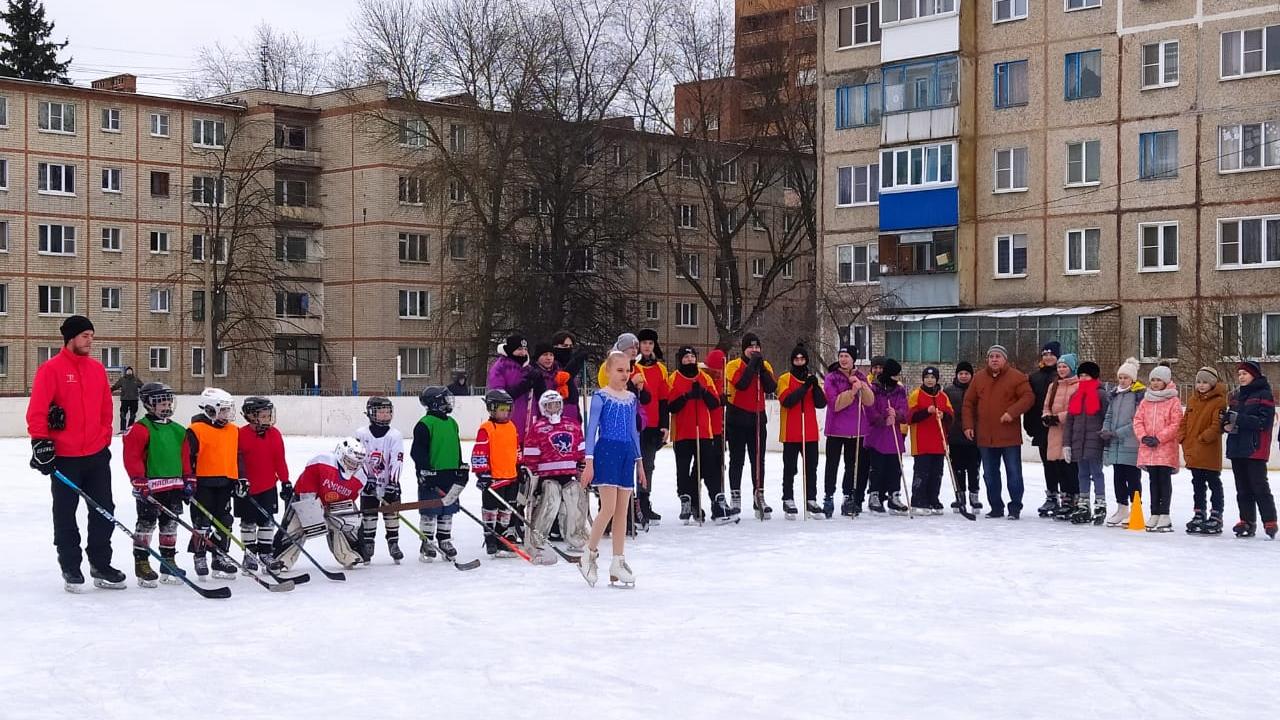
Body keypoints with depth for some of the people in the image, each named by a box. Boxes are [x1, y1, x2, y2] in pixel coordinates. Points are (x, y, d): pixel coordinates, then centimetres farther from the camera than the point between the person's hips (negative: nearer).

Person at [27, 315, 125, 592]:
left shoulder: (98, 369, 8)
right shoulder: (51, 369, -9)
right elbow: (36, 411, -11)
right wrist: (40, 443, -16)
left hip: (97, 455, 5)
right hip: (64, 457, -5)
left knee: (104, 510, 6)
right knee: (65, 514, 6)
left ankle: (100, 565, 17)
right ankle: (70, 568, 17)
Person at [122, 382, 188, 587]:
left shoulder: (178, 430, 13)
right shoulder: (140, 429, -9)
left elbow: (185, 457, 19)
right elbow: (132, 457, -14)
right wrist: (139, 481, -19)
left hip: (174, 486, 7)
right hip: (150, 487, -7)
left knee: (170, 524, 12)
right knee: (146, 524, -3)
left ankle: (169, 562, 21)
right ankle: (141, 564, 4)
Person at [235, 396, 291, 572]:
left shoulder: (274, 434, 1)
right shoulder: (242, 435, -11)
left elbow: (280, 461, 5)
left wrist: (285, 482, 5)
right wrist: (240, 480, -14)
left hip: (268, 487, 3)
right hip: (247, 488, -3)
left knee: (267, 521, 7)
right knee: (248, 522, 8)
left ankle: (265, 552, 18)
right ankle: (250, 553, 18)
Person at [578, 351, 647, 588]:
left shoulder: (631, 399, 13)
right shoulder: (601, 397, -4)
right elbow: (591, 429, -6)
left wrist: (639, 462, 19)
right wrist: (589, 462, -11)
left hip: (627, 454, 6)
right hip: (606, 452, -6)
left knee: (622, 511, 5)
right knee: (609, 508, -13)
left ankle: (618, 562, 9)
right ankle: (589, 554, 3)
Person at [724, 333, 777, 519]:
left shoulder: (765, 365, 8)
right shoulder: (734, 365, -4)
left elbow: (771, 388, -7)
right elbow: (741, 384, -22)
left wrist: (762, 367, -14)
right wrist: (752, 364, -18)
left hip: (758, 417, 3)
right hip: (737, 418, -3)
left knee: (758, 460, 5)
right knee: (737, 460, 2)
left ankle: (759, 496, 11)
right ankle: (735, 498, 7)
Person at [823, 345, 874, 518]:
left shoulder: (861, 377, 8)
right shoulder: (831, 378, -5)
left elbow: (870, 401, -2)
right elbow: (836, 404, -15)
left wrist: (861, 385, -16)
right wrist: (852, 391, -23)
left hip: (857, 429, 4)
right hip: (836, 429, -4)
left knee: (853, 465, 9)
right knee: (832, 465, -2)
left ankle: (849, 498, 18)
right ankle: (828, 497, 3)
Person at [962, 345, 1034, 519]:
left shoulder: (1016, 377, -4)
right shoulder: (979, 378, 9)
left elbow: (1028, 397, -12)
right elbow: (969, 403, 12)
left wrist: (1012, 412, -23)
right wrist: (968, 425, 4)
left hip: (1010, 437, -4)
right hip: (985, 437, 4)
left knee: (1014, 473, 0)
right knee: (990, 475, 10)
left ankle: (1015, 508, 6)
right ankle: (996, 507, 19)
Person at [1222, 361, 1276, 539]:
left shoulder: (1264, 395, -6)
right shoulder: (1236, 396, 16)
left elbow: (1264, 422, -16)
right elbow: (1230, 418, 20)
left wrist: (1239, 419, -20)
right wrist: (1227, 425, -3)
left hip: (1256, 449, -7)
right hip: (1237, 449, 7)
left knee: (1260, 487, -8)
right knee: (1243, 489, 10)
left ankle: (1270, 523, -4)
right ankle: (1247, 521, 16)